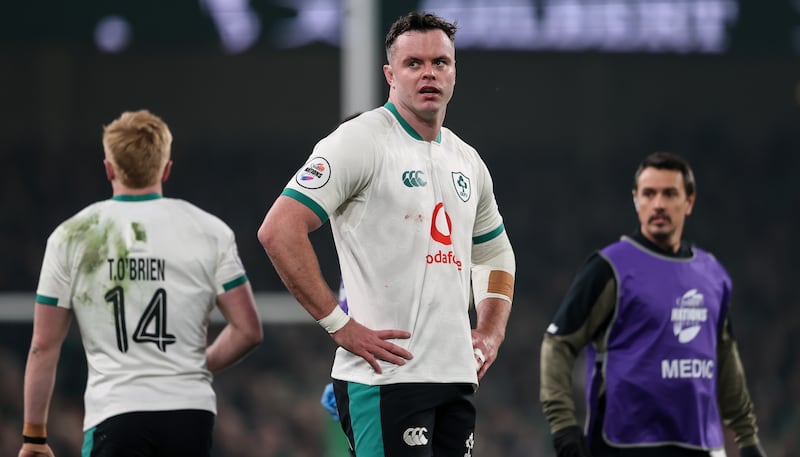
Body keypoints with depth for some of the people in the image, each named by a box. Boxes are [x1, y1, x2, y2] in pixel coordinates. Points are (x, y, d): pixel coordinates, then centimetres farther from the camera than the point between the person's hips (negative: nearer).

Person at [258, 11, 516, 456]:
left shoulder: (467, 161, 17)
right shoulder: (361, 141, -7)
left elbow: (496, 256, 34)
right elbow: (279, 231, -15)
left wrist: (491, 333, 16)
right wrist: (339, 324, -16)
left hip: (457, 377, 8)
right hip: (385, 376, -8)